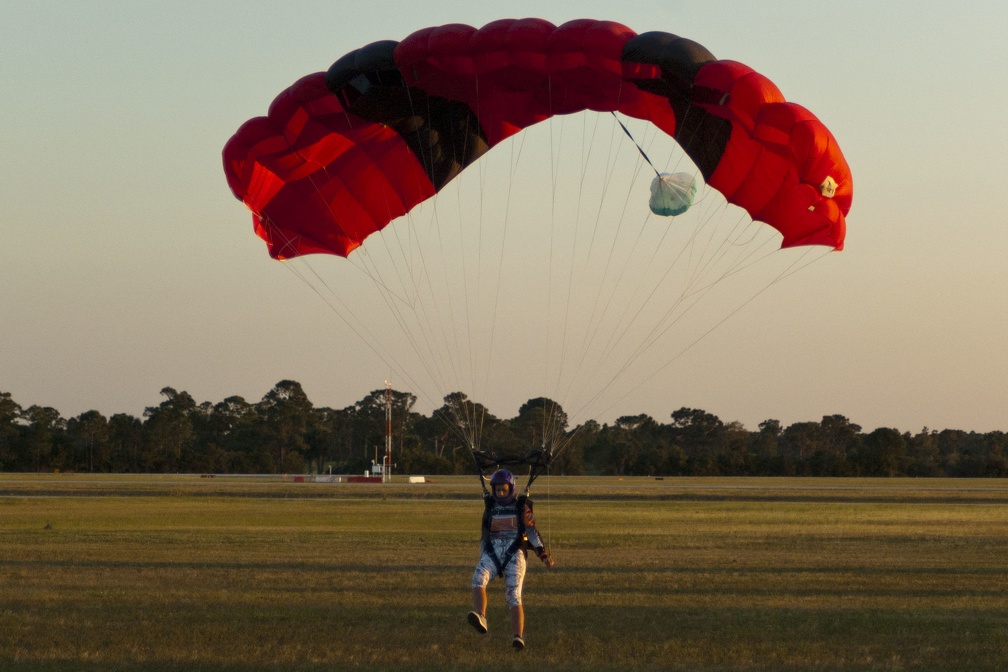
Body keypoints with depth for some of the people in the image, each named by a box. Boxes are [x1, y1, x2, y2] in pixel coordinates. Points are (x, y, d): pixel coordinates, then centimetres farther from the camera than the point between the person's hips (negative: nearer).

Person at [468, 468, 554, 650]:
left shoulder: (521, 507, 7)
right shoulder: (490, 507, 17)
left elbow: (532, 531, 0)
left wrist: (543, 555, -10)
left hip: (514, 554, -2)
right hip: (492, 553, 2)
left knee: (513, 595, -16)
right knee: (478, 579, -29)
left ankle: (518, 637, -23)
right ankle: (480, 618, -47)